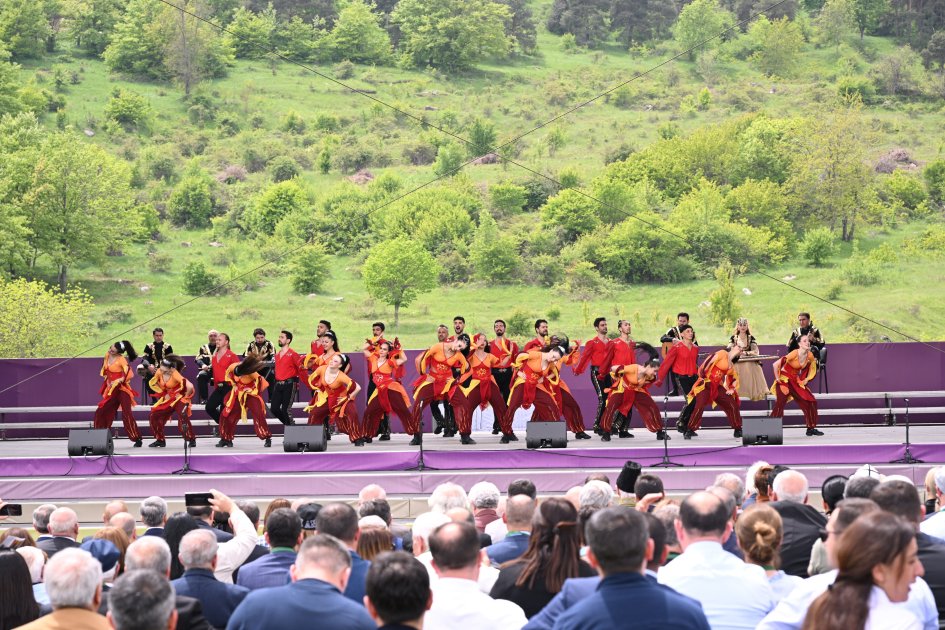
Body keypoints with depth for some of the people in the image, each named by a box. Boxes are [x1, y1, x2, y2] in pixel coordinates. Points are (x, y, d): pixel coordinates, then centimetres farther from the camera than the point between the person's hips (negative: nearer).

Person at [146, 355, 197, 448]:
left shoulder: (175, 374, -29)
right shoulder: (159, 372, -11)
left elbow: (189, 386, -36)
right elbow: (153, 383, 9)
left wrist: (186, 397, -19)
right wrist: (163, 394, 2)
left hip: (179, 397, -7)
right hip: (168, 398, 7)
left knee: (183, 418, -26)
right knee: (154, 416, 1)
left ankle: (191, 440, -12)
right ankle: (160, 440, 16)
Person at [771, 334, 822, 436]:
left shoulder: (810, 356, -5)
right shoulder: (794, 354, -24)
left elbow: (812, 368, 18)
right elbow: (776, 364, -26)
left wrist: (806, 380, 8)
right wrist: (778, 379, -16)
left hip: (796, 381, 7)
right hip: (784, 380, -7)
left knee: (810, 402, 4)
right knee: (780, 404, -19)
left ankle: (811, 428, 16)